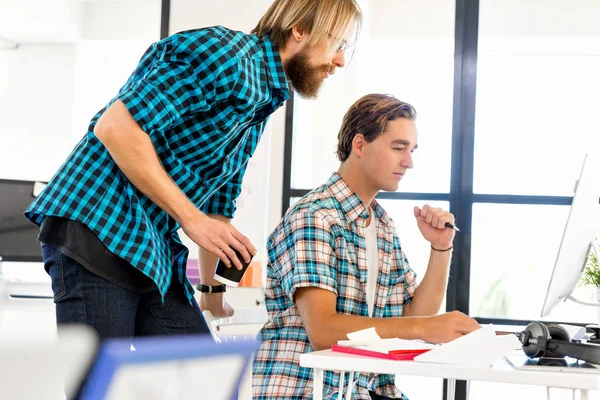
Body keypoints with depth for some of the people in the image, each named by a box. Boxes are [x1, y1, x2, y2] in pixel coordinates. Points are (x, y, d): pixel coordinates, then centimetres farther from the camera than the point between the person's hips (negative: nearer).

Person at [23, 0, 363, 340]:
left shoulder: (260, 107, 18)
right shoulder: (227, 53, -13)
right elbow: (115, 126, -22)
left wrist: (213, 290, 35)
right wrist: (191, 218, -18)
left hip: (153, 250, 10)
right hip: (97, 226, -9)